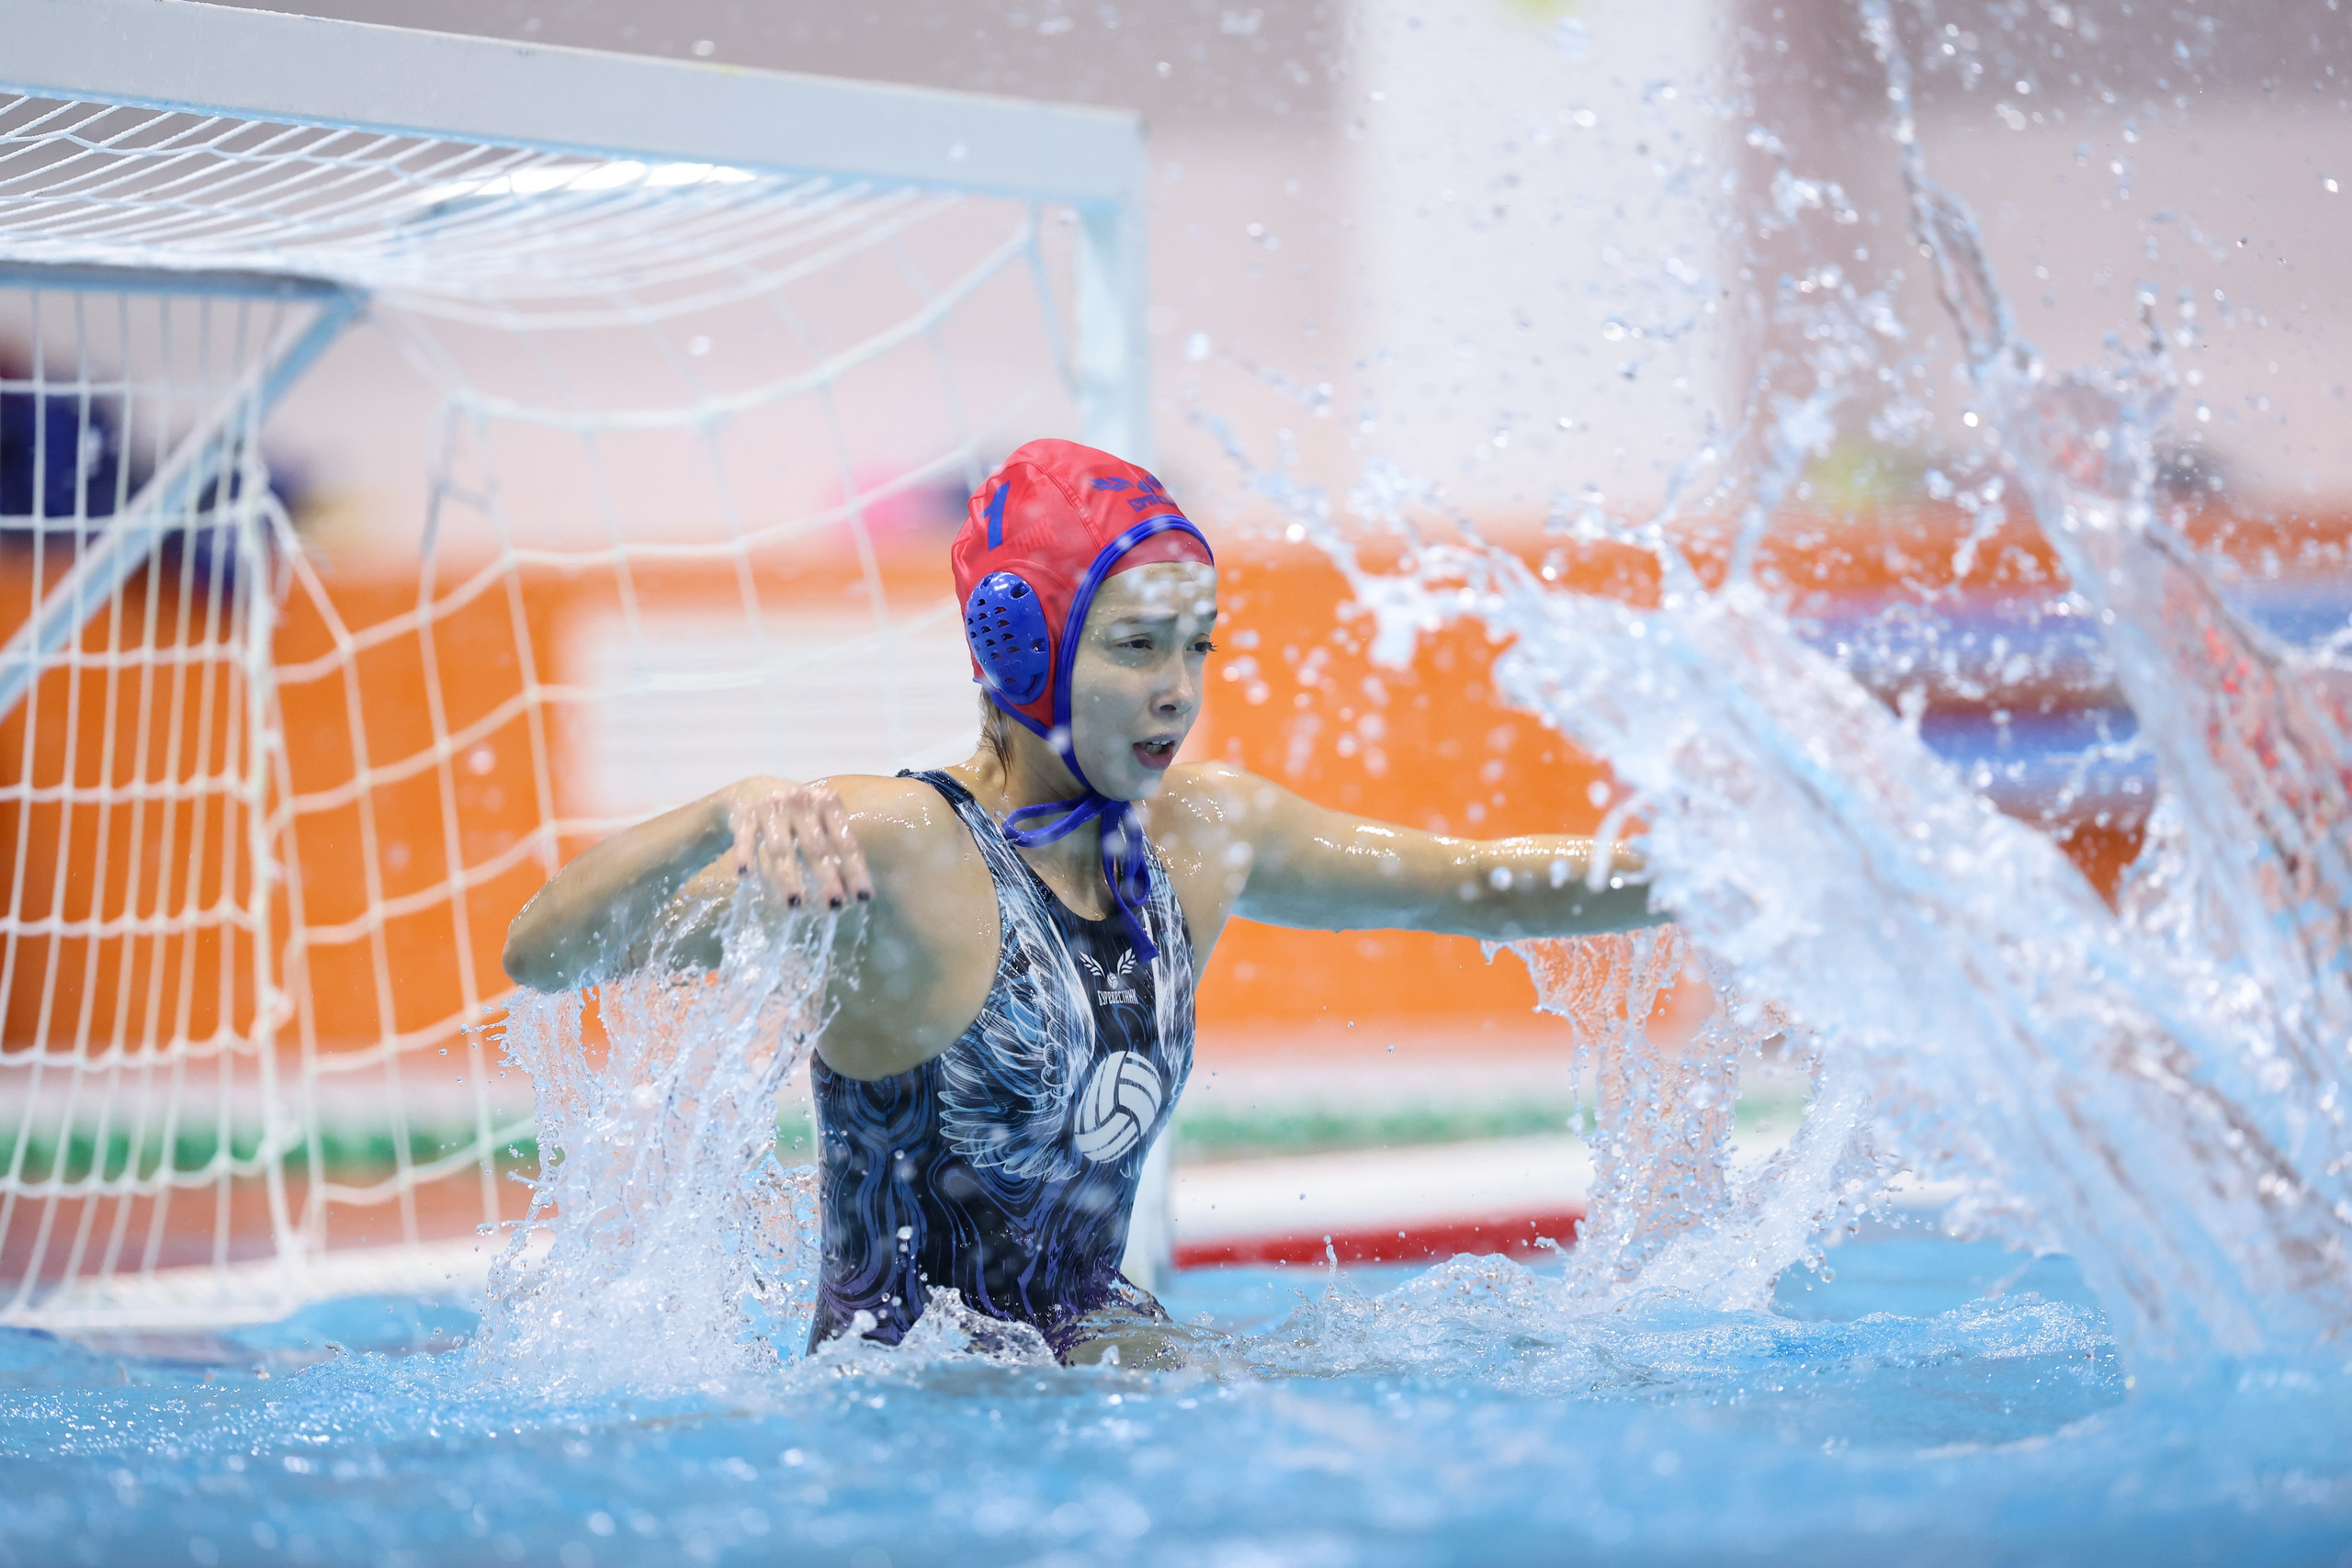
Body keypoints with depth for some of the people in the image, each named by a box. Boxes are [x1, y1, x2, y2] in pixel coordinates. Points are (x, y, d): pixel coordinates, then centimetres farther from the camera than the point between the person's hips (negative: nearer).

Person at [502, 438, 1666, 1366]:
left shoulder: (1202, 835, 7)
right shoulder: (884, 851, -16)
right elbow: (543, 956, -25)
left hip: (1092, 1348, 8)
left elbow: (1475, 884, 23)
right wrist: (725, 820, -43)